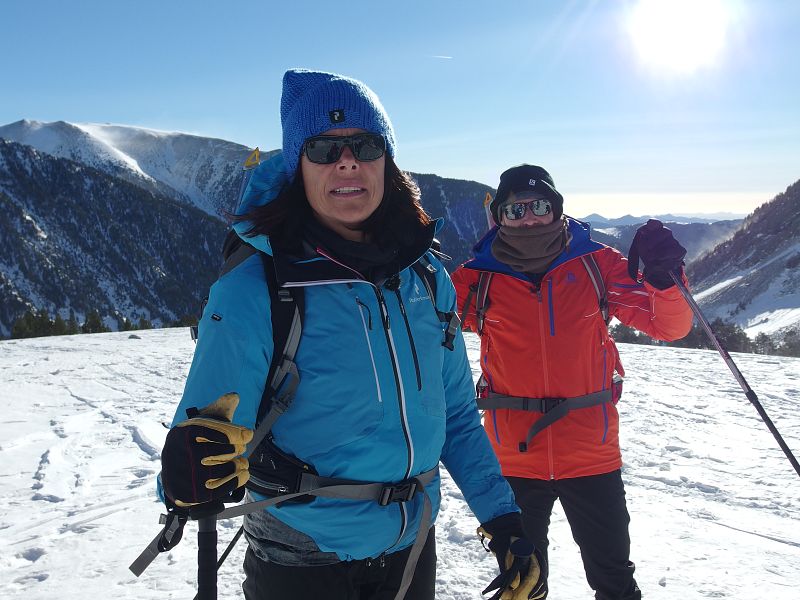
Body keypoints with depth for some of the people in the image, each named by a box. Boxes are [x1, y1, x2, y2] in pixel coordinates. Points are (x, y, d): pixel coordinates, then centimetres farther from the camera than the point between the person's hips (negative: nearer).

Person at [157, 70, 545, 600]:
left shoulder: (426, 277, -4)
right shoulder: (251, 291, -18)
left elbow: (456, 415, 6)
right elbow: (205, 433, -18)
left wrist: (504, 522, 2)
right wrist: (194, 475, -40)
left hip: (413, 552, 5)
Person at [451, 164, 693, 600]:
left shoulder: (597, 265, -2)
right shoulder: (476, 279, -3)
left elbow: (669, 326, -3)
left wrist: (664, 277, -22)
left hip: (591, 456, 0)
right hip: (512, 459, 0)